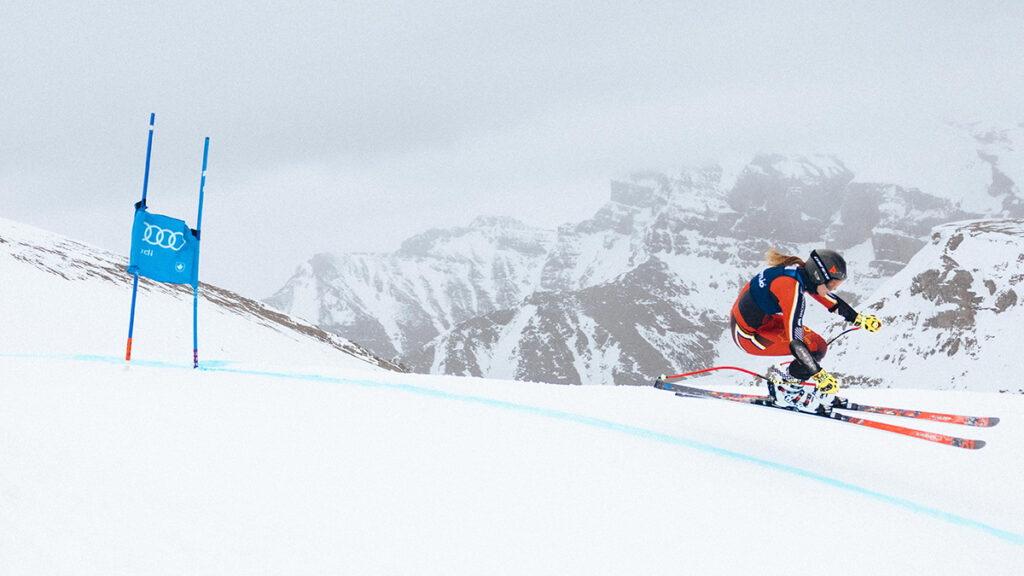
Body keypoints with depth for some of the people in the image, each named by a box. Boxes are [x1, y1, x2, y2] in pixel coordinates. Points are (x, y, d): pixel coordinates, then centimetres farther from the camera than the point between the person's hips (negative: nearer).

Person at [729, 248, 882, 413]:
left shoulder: (801, 270, -4)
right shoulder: (791, 290, -30)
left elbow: (831, 300, 15)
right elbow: (795, 343, -30)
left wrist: (860, 319, 21)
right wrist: (821, 376, -26)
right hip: (748, 335, -9)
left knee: (816, 342, 7)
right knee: (816, 348, -14)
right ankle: (784, 390, 2)